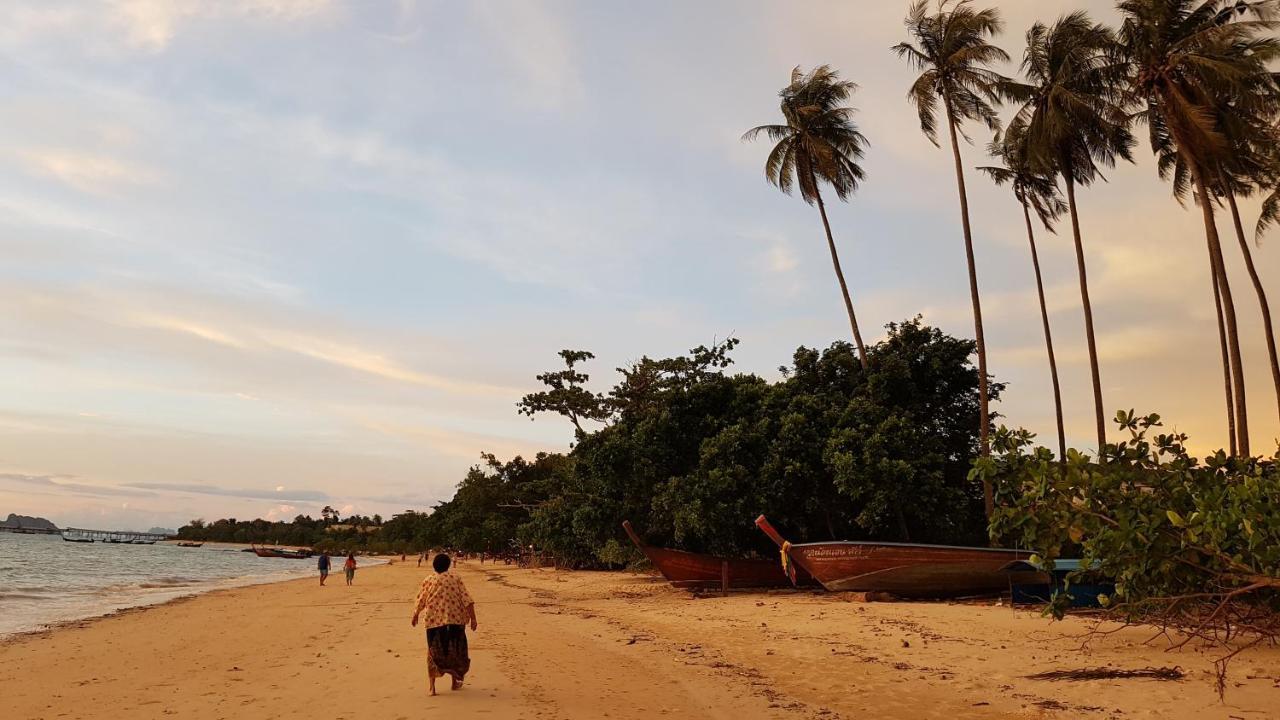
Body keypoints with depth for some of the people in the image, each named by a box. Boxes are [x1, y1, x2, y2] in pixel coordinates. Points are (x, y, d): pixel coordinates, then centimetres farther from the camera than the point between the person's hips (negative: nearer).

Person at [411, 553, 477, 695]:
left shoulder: (428, 580, 3)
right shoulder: (455, 578, 2)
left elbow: (420, 601, 10)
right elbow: (467, 599, -6)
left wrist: (415, 617, 26)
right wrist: (472, 618, -6)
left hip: (434, 620, 0)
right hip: (455, 619, 0)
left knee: (434, 652, 8)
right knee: (455, 650, 15)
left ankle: (432, 686, 0)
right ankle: (455, 682, 26)